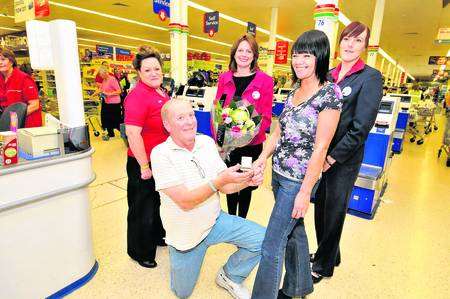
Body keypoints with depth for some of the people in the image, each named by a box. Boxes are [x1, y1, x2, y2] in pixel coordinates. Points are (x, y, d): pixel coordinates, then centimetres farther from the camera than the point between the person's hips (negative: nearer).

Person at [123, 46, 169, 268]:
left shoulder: (161, 93, 7)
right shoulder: (138, 96, -21)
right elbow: (133, 134, -27)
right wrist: (144, 166, -23)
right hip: (144, 164, -9)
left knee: (158, 202, 25)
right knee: (142, 208, 10)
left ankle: (157, 236, 48)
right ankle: (140, 252, 32)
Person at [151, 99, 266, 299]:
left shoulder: (207, 142, -6)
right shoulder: (161, 154, -21)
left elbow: (224, 187, -4)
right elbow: (185, 201, -27)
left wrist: (246, 181, -23)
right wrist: (221, 179, -35)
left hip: (215, 220, 4)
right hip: (185, 233, -3)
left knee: (262, 239, -8)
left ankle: (230, 276, 18)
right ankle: (175, 251, 44)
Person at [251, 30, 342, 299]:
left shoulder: (329, 94, -14)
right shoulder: (295, 91, 8)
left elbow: (320, 148, -17)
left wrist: (305, 191, -16)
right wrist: (262, 159, -1)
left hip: (298, 180, -7)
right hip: (279, 173, 8)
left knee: (272, 245, 0)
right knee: (294, 230, 23)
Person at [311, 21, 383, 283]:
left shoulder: (370, 77, -8)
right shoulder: (329, 75, 8)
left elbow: (361, 127, -14)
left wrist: (332, 157, -15)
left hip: (344, 160, -5)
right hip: (319, 156, 5)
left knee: (334, 212, 9)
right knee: (320, 207, 17)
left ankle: (324, 265, 31)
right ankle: (327, 254, 41)